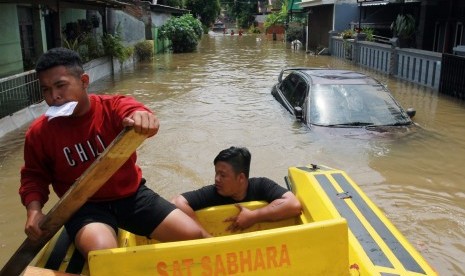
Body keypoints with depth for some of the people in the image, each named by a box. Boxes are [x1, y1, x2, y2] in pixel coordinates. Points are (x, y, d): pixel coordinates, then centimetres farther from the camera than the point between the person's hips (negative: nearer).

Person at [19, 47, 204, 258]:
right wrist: (34, 210, -12)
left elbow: (135, 114, -33)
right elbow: (34, 176, 7)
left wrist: (141, 117, -59)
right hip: (84, 206, -1)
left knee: (194, 236, -7)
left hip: (132, 194, 1)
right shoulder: (39, 132, -6)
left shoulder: (113, 107, -11)